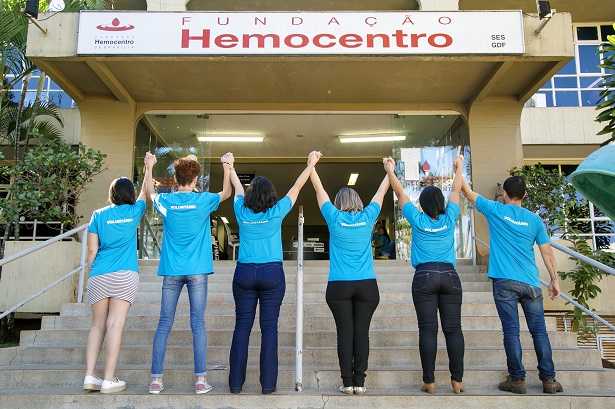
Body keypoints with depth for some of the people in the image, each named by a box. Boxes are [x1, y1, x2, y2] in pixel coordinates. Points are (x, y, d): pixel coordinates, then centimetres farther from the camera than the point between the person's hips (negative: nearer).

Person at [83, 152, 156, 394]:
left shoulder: (98, 215, 8)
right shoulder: (133, 212, 6)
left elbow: (92, 250, 6)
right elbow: (147, 192, 24)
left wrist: (89, 275, 15)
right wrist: (149, 168, 32)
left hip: (99, 275, 2)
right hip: (125, 275, -2)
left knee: (98, 325, 10)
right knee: (115, 324, -4)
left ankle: (89, 376, 7)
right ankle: (108, 380, -4)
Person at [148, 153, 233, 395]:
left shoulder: (165, 201, 1)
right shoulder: (203, 200, -3)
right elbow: (226, 193, 17)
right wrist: (227, 168, 22)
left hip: (171, 271, 1)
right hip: (197, 271, -1)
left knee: (164, 324, 6)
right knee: (198, 323, 1)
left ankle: (156, 379, 10)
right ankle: (201, 379, 2)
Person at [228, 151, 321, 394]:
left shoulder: (242, 212, 2)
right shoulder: (276, 212, -3)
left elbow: (237, 187, 19)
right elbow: (297, 187, 6)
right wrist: (311, 164, 16)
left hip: (244, 273, 2)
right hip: (272, 273, -2)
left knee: (242, 326, 6)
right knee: (269, 328, 2)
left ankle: (236, 383, 9)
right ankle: (268, 384, 5)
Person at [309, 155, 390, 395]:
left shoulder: (335, 218, 0)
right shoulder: (367, 218, 3)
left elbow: (319, 189, 9)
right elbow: (381, 191, 16)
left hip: (339, 285, -1)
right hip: (367, 285, 1)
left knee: (345, 332, 1)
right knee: (362, 332, 2)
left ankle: (347, 382, 2)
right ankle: (359, 381, 2)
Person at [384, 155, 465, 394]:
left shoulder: (417, 220, 2)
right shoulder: (449, 220, 6)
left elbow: (400, 193, 11)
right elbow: (455, 190, 20)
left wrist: (390, 170, 23)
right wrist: (459, 167, 34)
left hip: (424, 277, -2)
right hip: (450, 276, 2)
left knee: (428, 330, -2)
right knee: (453, 329, 3)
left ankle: (429, 381, 0)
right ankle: (457, 380, 5)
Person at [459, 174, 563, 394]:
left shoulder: (495, 210, 0)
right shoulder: (534, 219, 6)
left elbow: (468, 192, 10)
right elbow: (547, 253, 6)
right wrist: (554, 280, 14)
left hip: (504, 282, -2)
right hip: (531, 284, 2)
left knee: (511, 331, 1)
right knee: (539, 331, 8)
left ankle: (517, 379, 5)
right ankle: (549, 380, 13)